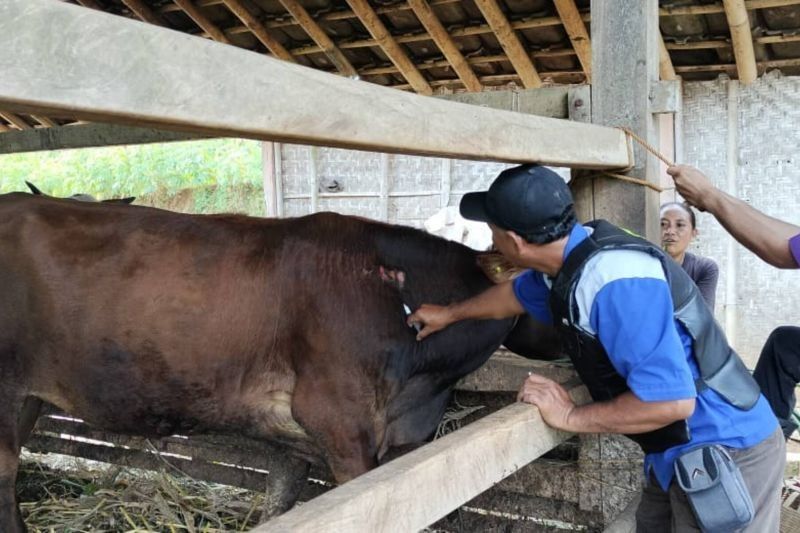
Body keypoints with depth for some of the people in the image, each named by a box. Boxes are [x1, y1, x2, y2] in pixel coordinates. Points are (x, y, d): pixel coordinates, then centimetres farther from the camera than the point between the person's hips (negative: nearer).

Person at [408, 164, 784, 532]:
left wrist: (571, 417, -21)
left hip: (724, 453, -9)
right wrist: (449, 314, 33)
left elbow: (670, 401, -34)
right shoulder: (568, 253, -3)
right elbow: (517, 293, 20)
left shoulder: (614, 280, -32)